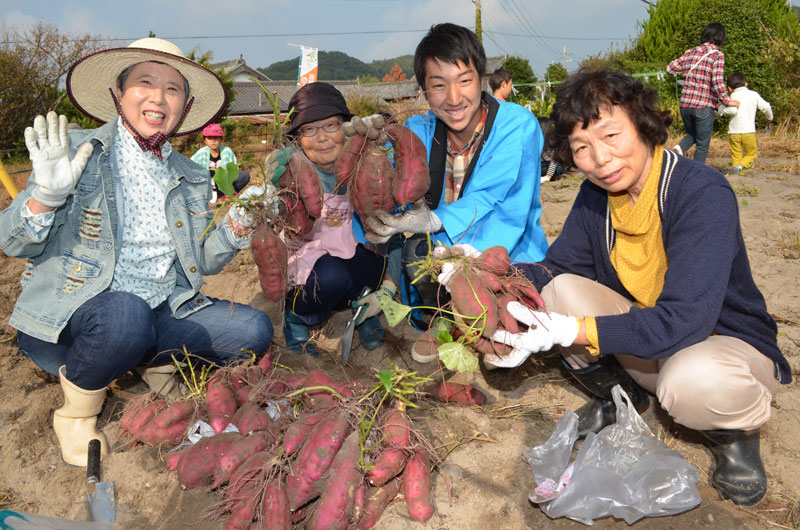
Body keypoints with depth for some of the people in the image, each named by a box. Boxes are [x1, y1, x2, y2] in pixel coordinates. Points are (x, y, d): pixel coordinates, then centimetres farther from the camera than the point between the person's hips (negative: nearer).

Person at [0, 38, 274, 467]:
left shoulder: (190, 177, 11)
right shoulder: (79, 152, -4)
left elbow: (201, 262, 13)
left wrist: (236, 228, -5)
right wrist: (47, 193, -26)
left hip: (160, 316, 5)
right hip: (67, 320, -4)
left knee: (254, 330, -14)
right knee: (126, 312, -38)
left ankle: (156, 361, 9)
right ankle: (76, 413, -8)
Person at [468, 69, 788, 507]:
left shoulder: (703, 193, -27)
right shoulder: (594, 196, -5)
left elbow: (682, 321, -35)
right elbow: (556, 266, -3)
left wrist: (568, 332, -40)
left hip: (729, 342, -5)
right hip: (642, 336, 6)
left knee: (691, 382, -39)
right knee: (558, 290, -15)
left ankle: (736, 432, -1)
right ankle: (619, 393, 9)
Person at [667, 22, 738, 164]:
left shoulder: (690, 53, 7)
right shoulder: (717, 55, -7)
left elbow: (669, 68, 11)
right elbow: (717, 82, -16)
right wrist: (727, 101, -5)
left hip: (685, 104, 5)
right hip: (704, 106, -5)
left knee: (692, 134, 27)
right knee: (703, 144, 9)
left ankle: (680, 147, -3)